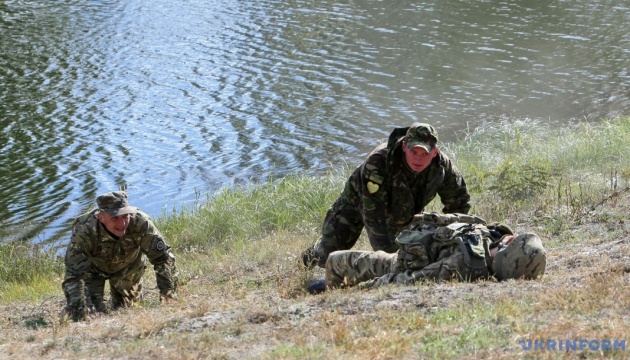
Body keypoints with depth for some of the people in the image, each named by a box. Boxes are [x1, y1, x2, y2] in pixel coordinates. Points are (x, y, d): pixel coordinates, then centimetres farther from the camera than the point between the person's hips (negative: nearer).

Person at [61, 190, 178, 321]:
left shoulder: (141, 223, -38)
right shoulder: (84, 231, -42)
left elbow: (163, 259, -30)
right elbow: (73, 276, -43)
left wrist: (168, 297, -36)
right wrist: (81, 310, -53)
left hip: (128, 266, 2)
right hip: (93, 267, -2)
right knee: (95, 312, -11)